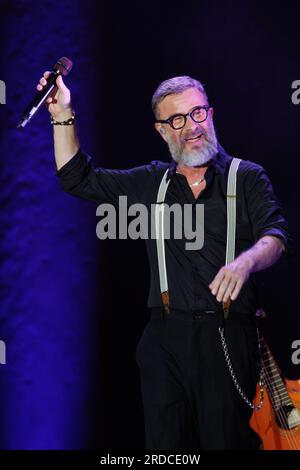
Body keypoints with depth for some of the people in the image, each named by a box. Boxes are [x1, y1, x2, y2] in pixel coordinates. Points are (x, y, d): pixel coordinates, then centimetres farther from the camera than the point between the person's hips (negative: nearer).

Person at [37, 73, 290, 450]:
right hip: (165, 334, 3)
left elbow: (275, 234, -8)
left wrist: (246, 261, -30)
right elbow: (77, 178, 17)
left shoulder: (247, 177, 5)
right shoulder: (151, 182, 15)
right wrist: (63, 115, 7)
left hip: (229, 334, -3)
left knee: (227, 440, -2)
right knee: (165, 442, 5)